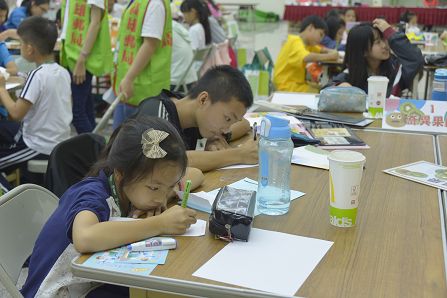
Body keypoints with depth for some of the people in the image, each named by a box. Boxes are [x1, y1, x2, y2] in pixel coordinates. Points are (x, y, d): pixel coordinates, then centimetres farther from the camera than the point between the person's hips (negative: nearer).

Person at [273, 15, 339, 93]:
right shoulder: (296, 42, -16)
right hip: (287, 86, -9)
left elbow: (322, 50, 22)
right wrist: (329, 56, -22)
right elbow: (306, 58, -34)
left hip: (298, 83, 9)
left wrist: (332, 52, -2)